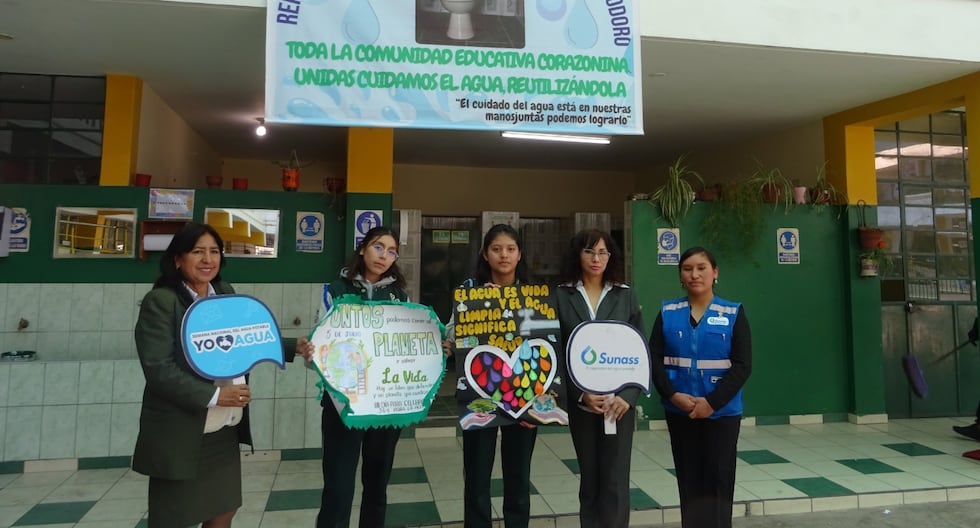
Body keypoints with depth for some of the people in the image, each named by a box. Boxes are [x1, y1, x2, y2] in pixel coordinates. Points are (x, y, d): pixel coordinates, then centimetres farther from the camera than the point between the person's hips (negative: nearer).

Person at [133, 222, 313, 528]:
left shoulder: (226, 293, 7)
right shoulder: (160, 301, -12)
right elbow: (158, 369, -19)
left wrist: (293, 347, 5)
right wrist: (213, 396, -22)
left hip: (226, 431, 6)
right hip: (181, 435, -6)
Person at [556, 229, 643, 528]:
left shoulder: (625, 296, 4)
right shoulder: (561, 296, 0)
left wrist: (628, 395, -9)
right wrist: (580, 394, -12)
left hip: (619, 401, 0)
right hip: (580, 402, 0)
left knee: (615, 481, 0)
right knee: (589, 478, 11)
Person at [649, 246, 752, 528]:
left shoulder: (733, 313, -1)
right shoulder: (668, 312, 3)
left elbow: (742, 365, -7)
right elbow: (654, 358, -1)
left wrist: (712, 402, -16)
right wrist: (673, 395, -15)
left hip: (722, 412, -1)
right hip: (679, 412, 2)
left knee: (718, 481, 4)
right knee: (689, 481, 10)